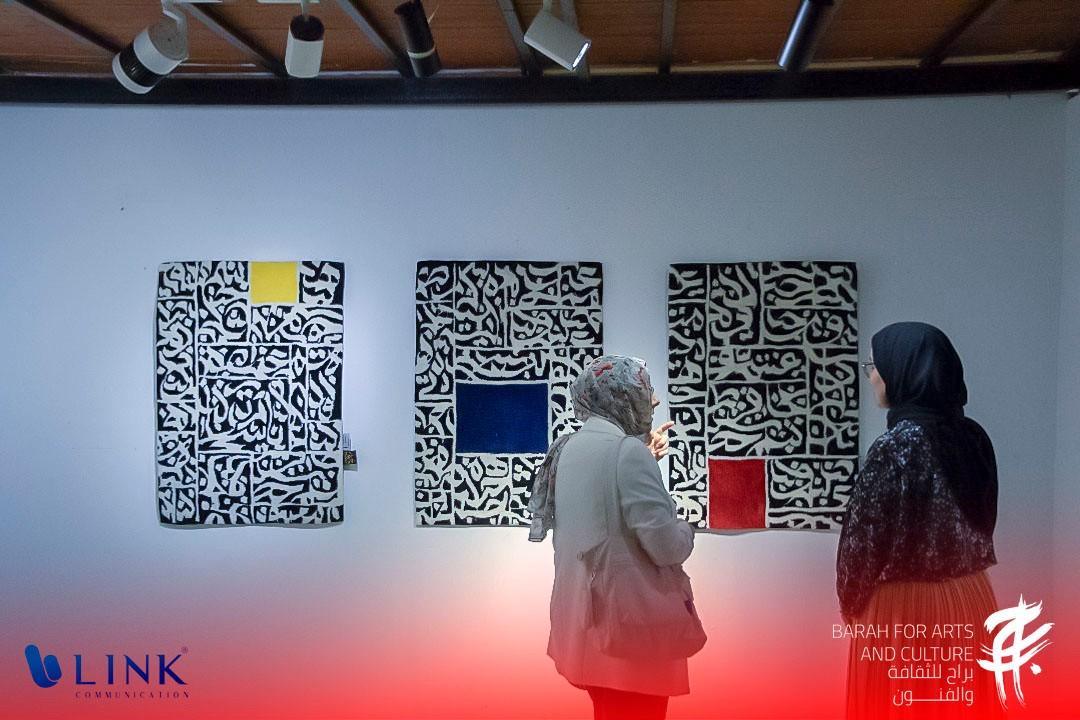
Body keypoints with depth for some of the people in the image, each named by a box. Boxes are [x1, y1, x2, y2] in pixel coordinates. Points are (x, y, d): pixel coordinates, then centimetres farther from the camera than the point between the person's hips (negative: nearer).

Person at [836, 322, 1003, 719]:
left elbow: (865, 538, -15)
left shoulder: (896, 446, -20)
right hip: (971, 600, 7)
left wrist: (851, 603, 0)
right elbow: (977, 521, 12)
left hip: (905, 606, -7)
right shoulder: (973, 435, 2)